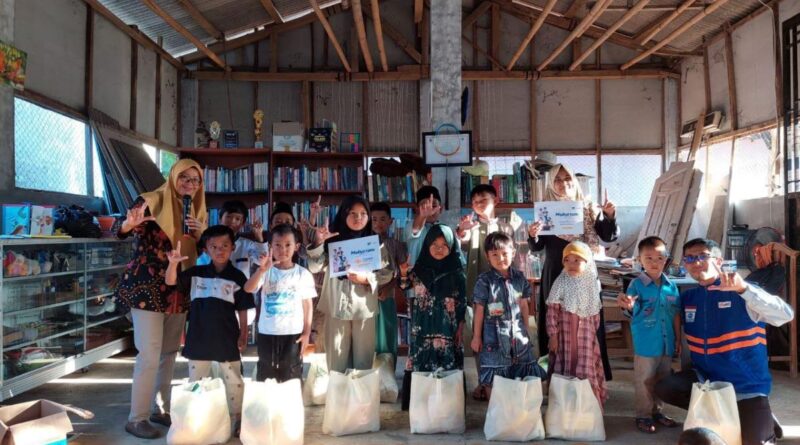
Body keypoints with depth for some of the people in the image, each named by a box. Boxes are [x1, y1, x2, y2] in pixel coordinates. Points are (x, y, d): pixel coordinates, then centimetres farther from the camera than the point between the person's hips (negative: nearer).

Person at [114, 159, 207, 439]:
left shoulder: (196, 211, 9)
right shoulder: (151, 201, -9)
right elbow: (119, 231, -19)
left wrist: (201, 232, -8)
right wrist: (130, 223, -42)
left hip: (178, 290, 7)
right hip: (146, 288, -7)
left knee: (169, 353, 14)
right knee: (150, 355, -7)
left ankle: (160, 408, 29)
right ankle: (137, 418, 5)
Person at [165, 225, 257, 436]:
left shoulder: (237, 277, -3)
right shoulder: (195, 273, 3)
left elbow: (242, 310, 0)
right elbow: (170, 281, -6)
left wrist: (243, 335, -2)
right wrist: (173, 263, -25)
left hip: (227, 338, -2)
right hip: (199, 337, 2)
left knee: (233, 382, 9)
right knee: (196, 383, 14)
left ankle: (236, 421, 24)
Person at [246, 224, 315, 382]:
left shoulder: (303, 274, -2)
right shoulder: (266, 271, -3)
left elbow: (308, 304, 2)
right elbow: (248, 289, -19)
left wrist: (306, 333, 0)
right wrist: (262, 270, -33)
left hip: (293, 334, 0)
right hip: (267, 333, 1)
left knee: (291, 377, 10)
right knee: (265, 376, 13)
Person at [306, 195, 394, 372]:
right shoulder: (332, 240, 4)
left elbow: (387, 273, 0)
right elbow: (315, 268, -2)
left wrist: (366, 278, -15)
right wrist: (318, 243, -13)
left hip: (365, 306, 0)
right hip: (337, 305, 1)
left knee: (364, 356, 6)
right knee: (336, 357, 8)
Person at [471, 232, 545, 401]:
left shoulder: (519, 278, 1)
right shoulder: (485, 280, -10)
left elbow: (524, 306, 10)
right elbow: (479, 310, -7)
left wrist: (526, 329, 11)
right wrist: (477, 336, -4)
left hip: (517, 332, 4)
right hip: (493, 334, -4)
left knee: (522, 371, 9)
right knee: (492, 375, 3)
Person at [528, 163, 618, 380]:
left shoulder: (588, 209, 4)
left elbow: (609, 237, 1)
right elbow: (537, 247, -1)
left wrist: (610, 216, -16)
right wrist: (533, 236, -23)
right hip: (556, 276, 0)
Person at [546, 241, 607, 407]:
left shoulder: (592, 283, 1)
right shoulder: (561, 283, -10)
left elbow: (595, 313, 9)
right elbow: (552, 311, -10)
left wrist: (594, 333, 11)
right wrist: (553, 335, -11)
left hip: (586, 335, 3)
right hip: (566, 334, -2)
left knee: (587, 370, 7)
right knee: (567, 368, 5)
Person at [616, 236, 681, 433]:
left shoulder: (671, 286, 2)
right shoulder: (637, 284, -11)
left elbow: (676, 315, 9)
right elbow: (633, 311, -22)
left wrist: (678, 339, 11)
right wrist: (628, 306, -46)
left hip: (666, 343, 5)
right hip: (646, 344, -5)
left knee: (663, 380, 17)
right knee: (644, 381, 5)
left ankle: (657, 411, 33)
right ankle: (643, 415, 18)